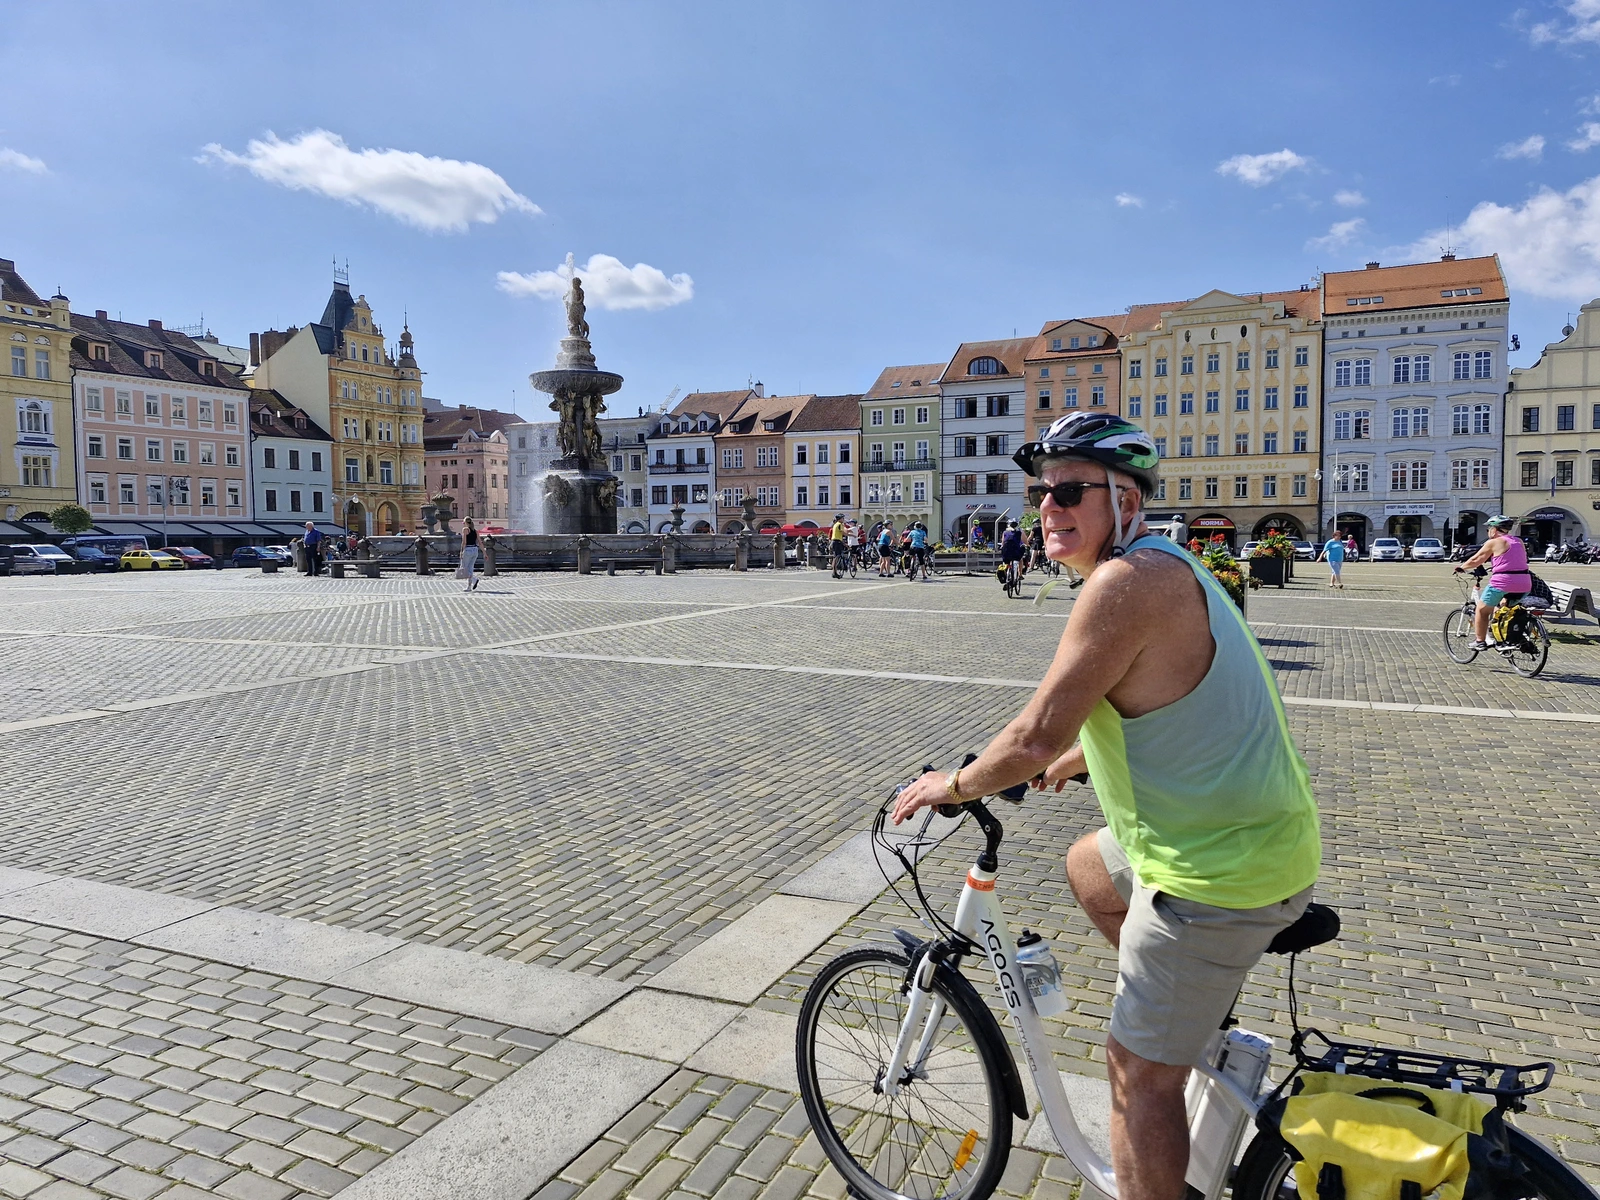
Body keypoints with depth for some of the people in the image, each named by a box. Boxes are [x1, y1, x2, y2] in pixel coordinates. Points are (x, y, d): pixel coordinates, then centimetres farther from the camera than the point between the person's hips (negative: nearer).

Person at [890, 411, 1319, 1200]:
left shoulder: (1126, 580, -24)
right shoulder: (1164, 565, 9)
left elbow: (1036, 734, -24)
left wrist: (951, 785, -6)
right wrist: (1072, 761, 32)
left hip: (1218, 871, -10)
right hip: (1243, 830, 10)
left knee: (1139, 1069, 3)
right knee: (1086, 869, 31)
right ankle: (1193, 1008, 39)